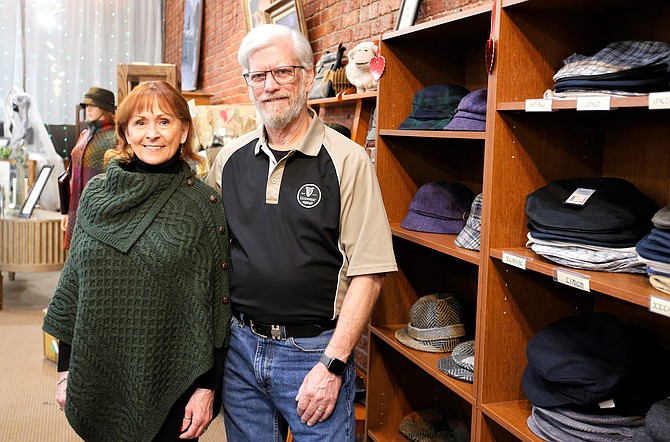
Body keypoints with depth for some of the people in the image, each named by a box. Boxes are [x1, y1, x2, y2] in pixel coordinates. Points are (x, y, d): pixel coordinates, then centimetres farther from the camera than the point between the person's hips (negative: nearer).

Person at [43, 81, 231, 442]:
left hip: (170, 383, -3)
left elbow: (216, 302, -7)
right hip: (97, 377, 3)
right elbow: (73, 283, 8)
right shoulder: (97, 193, 2)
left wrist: (207, 387, -9)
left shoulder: (204, 204, -8)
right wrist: (65, 367, 7)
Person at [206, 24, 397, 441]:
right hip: (240, 344, 4)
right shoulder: (230, 158, 4)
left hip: (314, 351, -4)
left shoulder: (348, 161, -10)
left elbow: (368, 273, -12)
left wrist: (332, 364, -16)